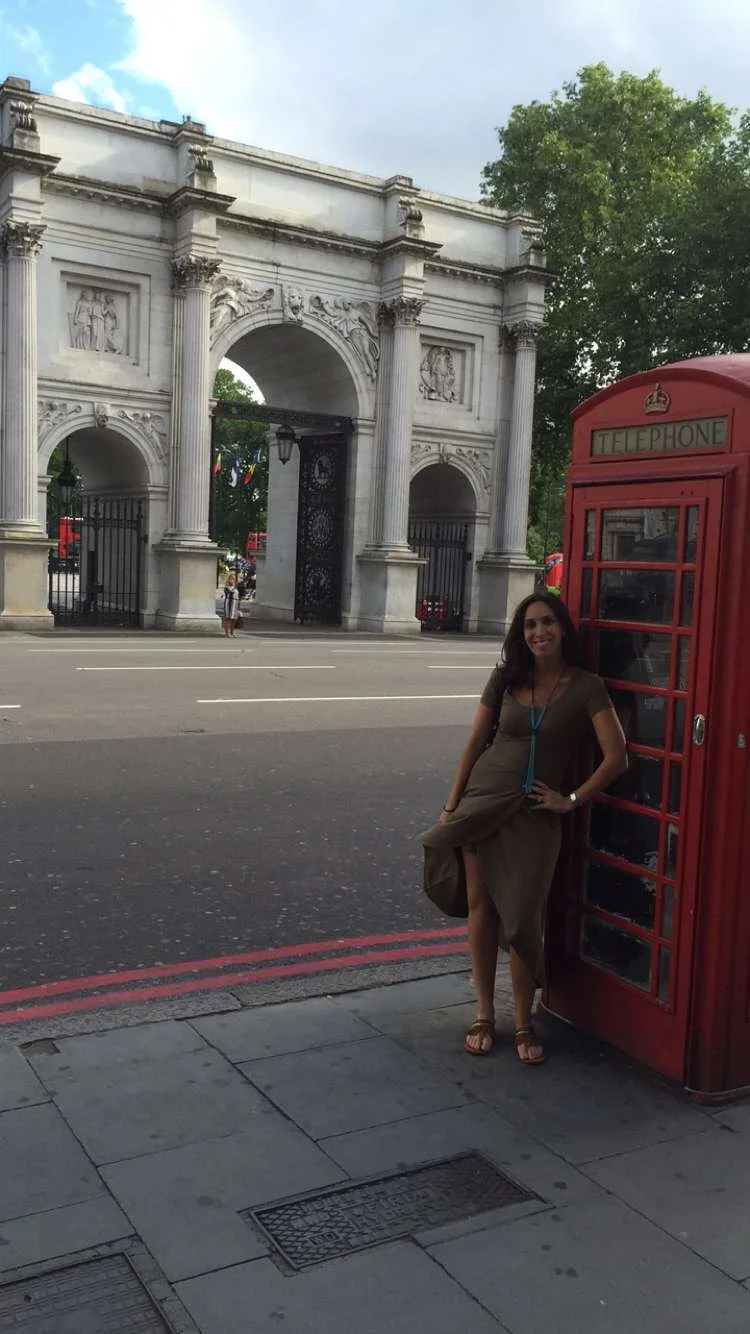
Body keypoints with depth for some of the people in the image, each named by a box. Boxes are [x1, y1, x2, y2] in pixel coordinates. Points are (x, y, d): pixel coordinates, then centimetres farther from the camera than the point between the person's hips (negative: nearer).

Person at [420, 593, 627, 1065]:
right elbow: (476, 743, 7)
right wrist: (451, 805, 5)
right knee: (482, 907, 5)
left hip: (536, 813, -2)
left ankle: (524, 1025, 15)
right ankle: (484, 1015, 18)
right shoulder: (506, 679, 3)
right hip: (484, 800, 2)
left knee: (522, 917, -1)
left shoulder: (586, 686, -5)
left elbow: (616, 757, -10)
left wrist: (572, 800, -8)